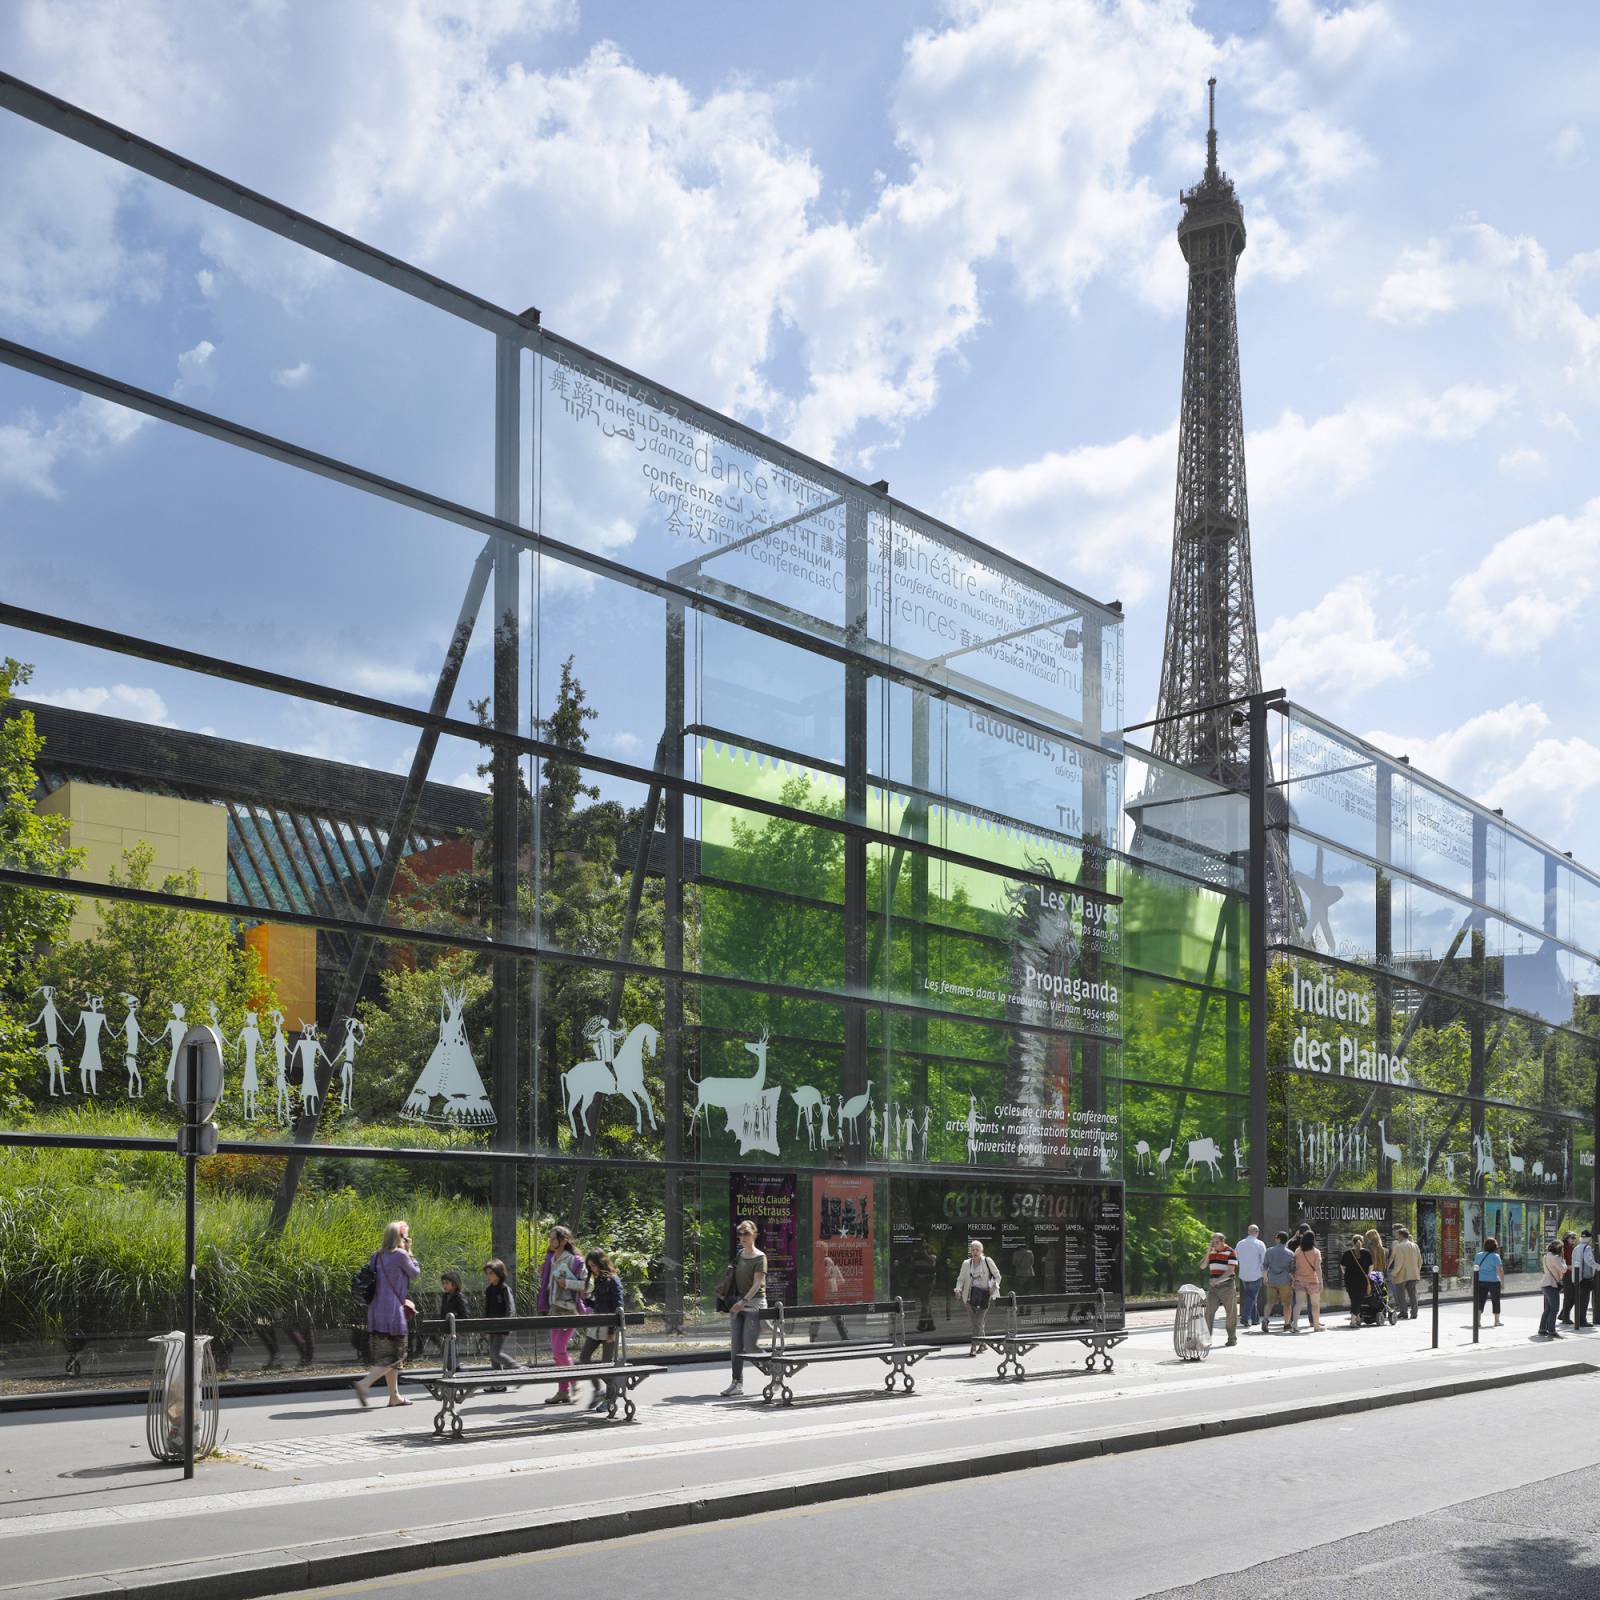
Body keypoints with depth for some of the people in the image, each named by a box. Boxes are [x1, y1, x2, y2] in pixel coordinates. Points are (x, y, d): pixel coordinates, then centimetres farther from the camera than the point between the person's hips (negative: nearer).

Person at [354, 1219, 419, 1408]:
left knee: (386, 1355, 13)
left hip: (376, 1312, 8)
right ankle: (364, 1384, -17)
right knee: (394, 1356, -3)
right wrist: (409, 1254, 8)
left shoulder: (377, 1256, 11)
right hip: (393, 1313, -8)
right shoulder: (400, 1255, -11)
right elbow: (415, 1274, 0)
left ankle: (394, 1396, 17)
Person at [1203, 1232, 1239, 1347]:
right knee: (1209, 1312, -4)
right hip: (1213, 1287, 5)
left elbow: (1231, 1270, -15)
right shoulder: (1211, 1252, 11)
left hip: (1227, 1286, -5)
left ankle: (1232, 1338, 12)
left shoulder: (1231, 1252, -7)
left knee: (1231, 1313, 3)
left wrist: (1218, 1280, -25)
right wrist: (1208, 1251, -5)